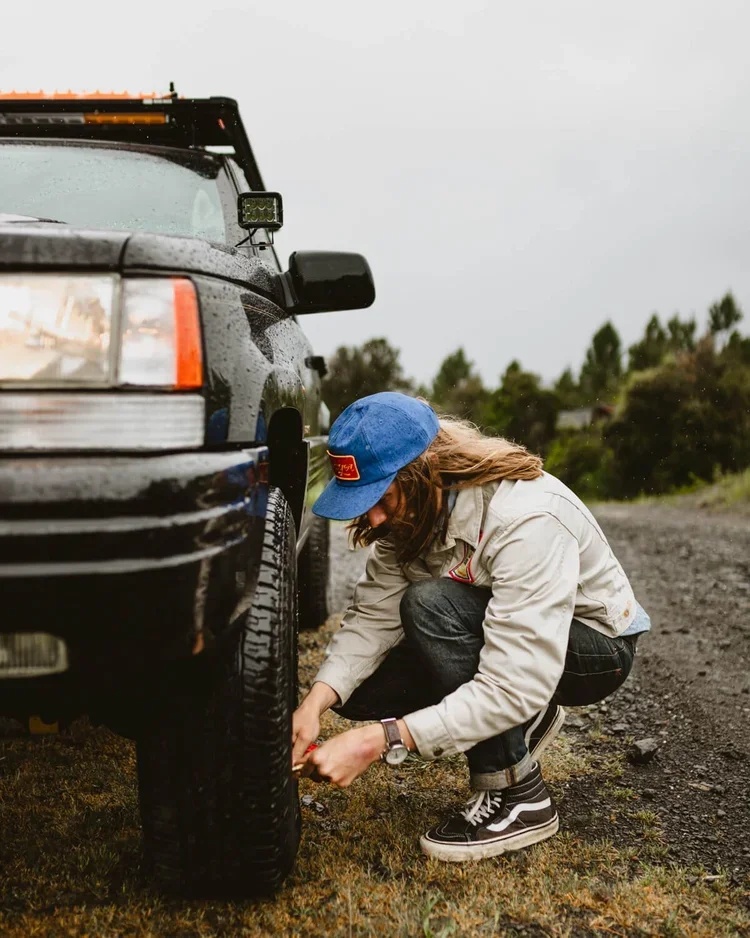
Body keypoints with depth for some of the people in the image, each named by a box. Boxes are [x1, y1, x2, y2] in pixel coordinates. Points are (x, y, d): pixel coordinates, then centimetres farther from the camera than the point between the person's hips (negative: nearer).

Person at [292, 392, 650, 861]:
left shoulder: (526, 519, -36)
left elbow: (514, 689, -39)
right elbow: (373, 615, -12)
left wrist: (381, 740, -42)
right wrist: (317, 701, -28)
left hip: (598, 645, -7)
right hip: (514, 645, 8)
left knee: (431, 604, -32)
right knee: (361, 690, -7)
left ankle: (520, 798, -18)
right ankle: (526, 723, 11)